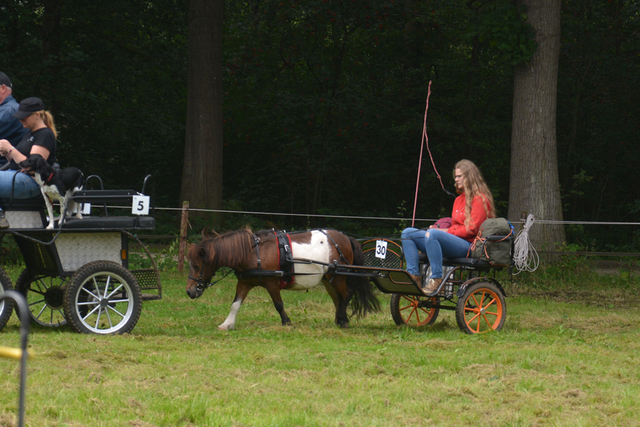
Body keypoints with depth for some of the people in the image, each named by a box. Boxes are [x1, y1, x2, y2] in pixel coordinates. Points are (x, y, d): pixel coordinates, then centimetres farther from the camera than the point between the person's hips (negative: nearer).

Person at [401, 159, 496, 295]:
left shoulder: (479, 199, -3)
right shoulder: (459, 199, 24)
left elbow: (472, 229, -12)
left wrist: (447, 232, -13)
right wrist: (439, 229, 3)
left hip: (468, 246, -9)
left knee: (432, 234, -37)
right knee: (408, 233, 0)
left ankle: (436, 279, -36)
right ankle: (414, 276, -15)